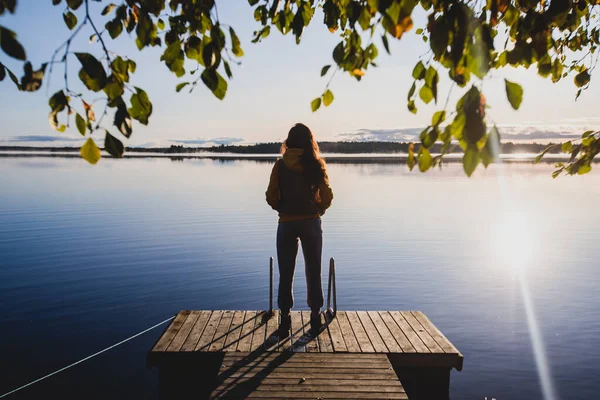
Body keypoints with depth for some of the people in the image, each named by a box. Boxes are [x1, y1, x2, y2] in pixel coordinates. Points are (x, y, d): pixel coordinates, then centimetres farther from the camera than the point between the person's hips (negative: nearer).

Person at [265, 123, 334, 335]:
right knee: (314, 272, 12)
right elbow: (327, 196, -4)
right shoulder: (316, 164, -1)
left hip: (286, 223, -1)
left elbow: (271, 197, -6)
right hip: (311, 222, 1)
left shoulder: (281, 165, -3)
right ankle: (315, 316, 19)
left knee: (286, 274, 9)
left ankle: (285, 318, 14)